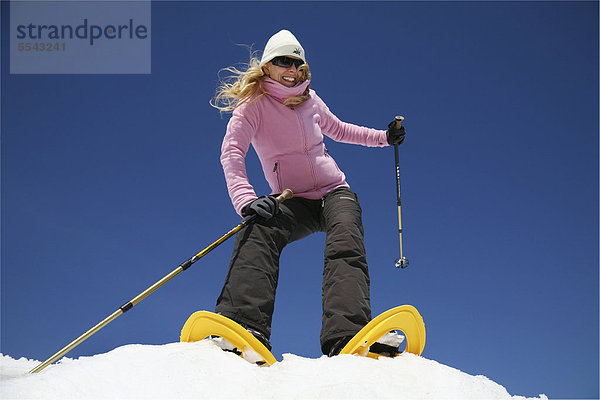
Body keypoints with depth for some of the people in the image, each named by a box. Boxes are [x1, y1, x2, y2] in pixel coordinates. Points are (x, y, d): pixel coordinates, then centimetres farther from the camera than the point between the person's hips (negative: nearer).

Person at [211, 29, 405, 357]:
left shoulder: (309, 99, 11)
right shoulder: (253, 105, -2)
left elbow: (337, 129, 32)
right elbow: (231, 152, -18)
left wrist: (382, 137, 26)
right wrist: (245, 199, -36)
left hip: (336, 192, 2)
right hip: (293, 203, -2)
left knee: (346, 249, -31)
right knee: (258, 232, -36)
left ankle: (346, 344, -54)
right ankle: (244, 330, -52)